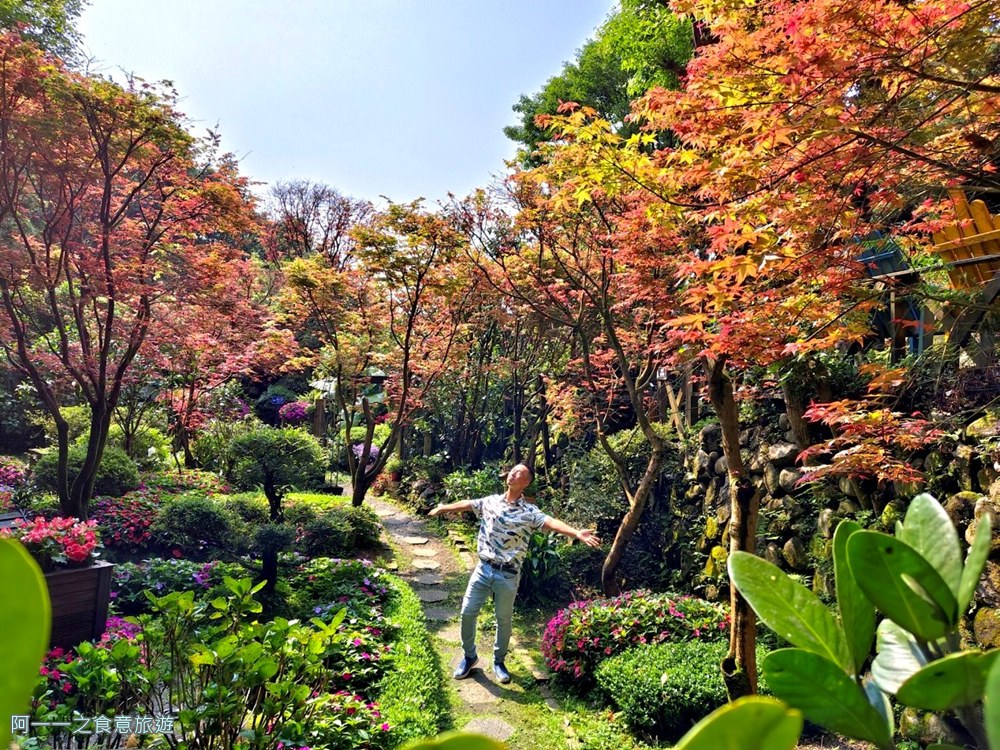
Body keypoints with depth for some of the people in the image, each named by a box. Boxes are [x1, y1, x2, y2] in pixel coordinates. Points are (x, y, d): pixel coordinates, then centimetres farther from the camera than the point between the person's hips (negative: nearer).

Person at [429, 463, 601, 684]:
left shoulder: (529, 512, -9)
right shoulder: (490, 501, 3)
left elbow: (551, 522, -25)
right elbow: (466, 504, 17)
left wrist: (577, 533, -42)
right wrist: (442, 508, 31)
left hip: (508, 575, -3)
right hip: (483, 569, 3)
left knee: (504, 620, 11)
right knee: (467, 613, 7)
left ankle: (499, 661, 34)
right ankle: (469, 656, 30)